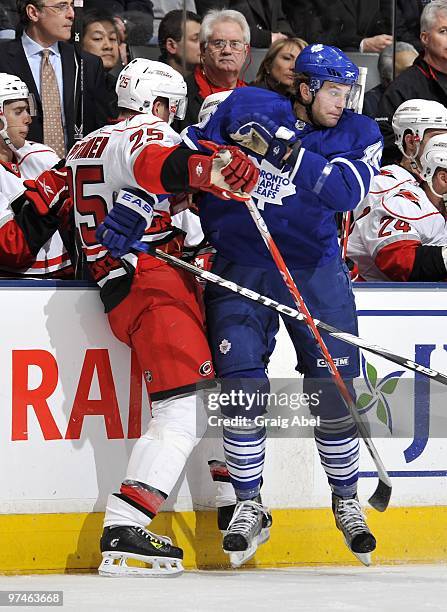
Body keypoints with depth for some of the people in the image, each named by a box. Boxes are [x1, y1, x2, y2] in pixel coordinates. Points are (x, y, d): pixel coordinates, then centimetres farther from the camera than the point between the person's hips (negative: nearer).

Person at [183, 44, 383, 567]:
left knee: (333, 390, -6)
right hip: (240, 264, -1)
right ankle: (249, 509, -1)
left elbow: (343, 192, -17)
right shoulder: (246, 107, 1)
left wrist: (281, 149, -25)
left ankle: (346, 502, 14)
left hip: (314, 268, 1)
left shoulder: (358, 134, 2)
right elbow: (189, 152, 9)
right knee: (241, 384, -14)